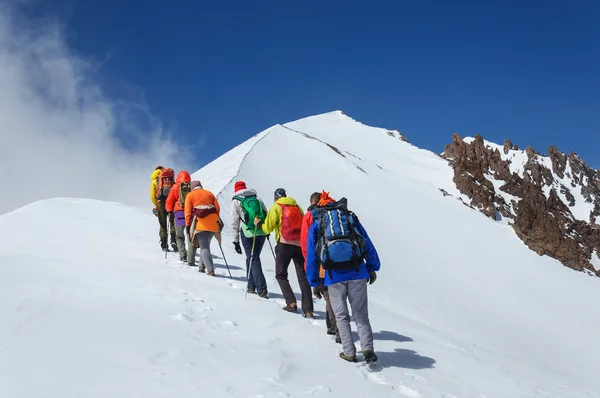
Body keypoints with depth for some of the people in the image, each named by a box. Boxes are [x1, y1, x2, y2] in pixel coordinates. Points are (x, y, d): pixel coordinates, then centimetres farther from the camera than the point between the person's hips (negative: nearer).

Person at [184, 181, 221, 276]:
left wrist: (188, 225, 6)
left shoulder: (190, 195, 12)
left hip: (200, 223, -3)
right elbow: (217, 208, 12)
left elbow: (188, 212, 4)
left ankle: (210, 270, -17)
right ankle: (202, 266, 14)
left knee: (204, 247, -4)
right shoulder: (209, 193, 20)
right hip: (213, 224, 3)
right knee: (206, 245, 20)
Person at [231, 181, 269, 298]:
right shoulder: (257, 198, 16)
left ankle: (262, 289, -10)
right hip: (262, 232, 4)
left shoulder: (236, 201, 5)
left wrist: (236, 240, 4)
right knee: (253, 257, 18)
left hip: (248, 234, -4)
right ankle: (251, 286, 22)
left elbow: (234, 222, 1)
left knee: (253, 259, -1)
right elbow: (267, 215, 14)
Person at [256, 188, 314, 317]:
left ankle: (291, 302, -3)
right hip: (300, 245, 4)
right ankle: (308, 310, -3)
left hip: (285, 244, -4)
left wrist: (259, 223, 20)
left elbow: (268, 228, 2)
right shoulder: (297, 206, 17)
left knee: (281, 275, 13)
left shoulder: (276, 208, 4)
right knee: (303, 277, 5)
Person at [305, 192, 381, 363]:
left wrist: (314, 283, 17)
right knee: (361, 314, 10)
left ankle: (349, 352, 10)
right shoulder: (351, 217, 18)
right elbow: (368, 245, 13)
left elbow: (311, 255, 13)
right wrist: (372, 268, 18)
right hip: (357, 272, 1)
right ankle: (368, 349, -2)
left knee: (341, 316, 11)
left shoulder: (316, 224, 16)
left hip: (334, 276, -1)